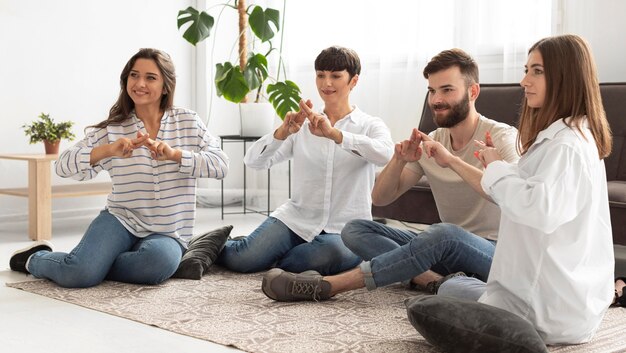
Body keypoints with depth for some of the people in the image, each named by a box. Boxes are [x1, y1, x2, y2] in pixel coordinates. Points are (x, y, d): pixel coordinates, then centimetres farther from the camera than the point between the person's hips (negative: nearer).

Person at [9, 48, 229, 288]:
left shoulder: (188, 122, 2)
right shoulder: (112, 129, 2)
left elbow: (220, 165, -11)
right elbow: (63, 166, -8)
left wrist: (174, 154, -27)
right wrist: (108, 150, -26)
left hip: (168, 234, 0)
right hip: (120, 221, 0)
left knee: (160, 260, -36)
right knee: (78, 274, -26)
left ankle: (93, 263, -5)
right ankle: (36, 258, 11)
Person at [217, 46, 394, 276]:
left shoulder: (371, 125, 5)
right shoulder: (302, 127, 11)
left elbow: (385, 154, -21)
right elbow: (253, 161, -1)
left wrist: (334, 134, -33)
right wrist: (283, 132, -20)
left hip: (345, 229, -1)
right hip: (297, 217, 1)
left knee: (334, 253, -37)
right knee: (241, 259, -24)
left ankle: (268, 259, -9)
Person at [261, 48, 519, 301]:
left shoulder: (501, 137, -7)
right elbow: (380, 198, 9)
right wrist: (399, 161, -13)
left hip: (495, 251, -6)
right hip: (448, 252, 6)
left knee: (445, 234, -39)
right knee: (355, 230, -7)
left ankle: (324, 286, -35)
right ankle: (434, 280, -32)